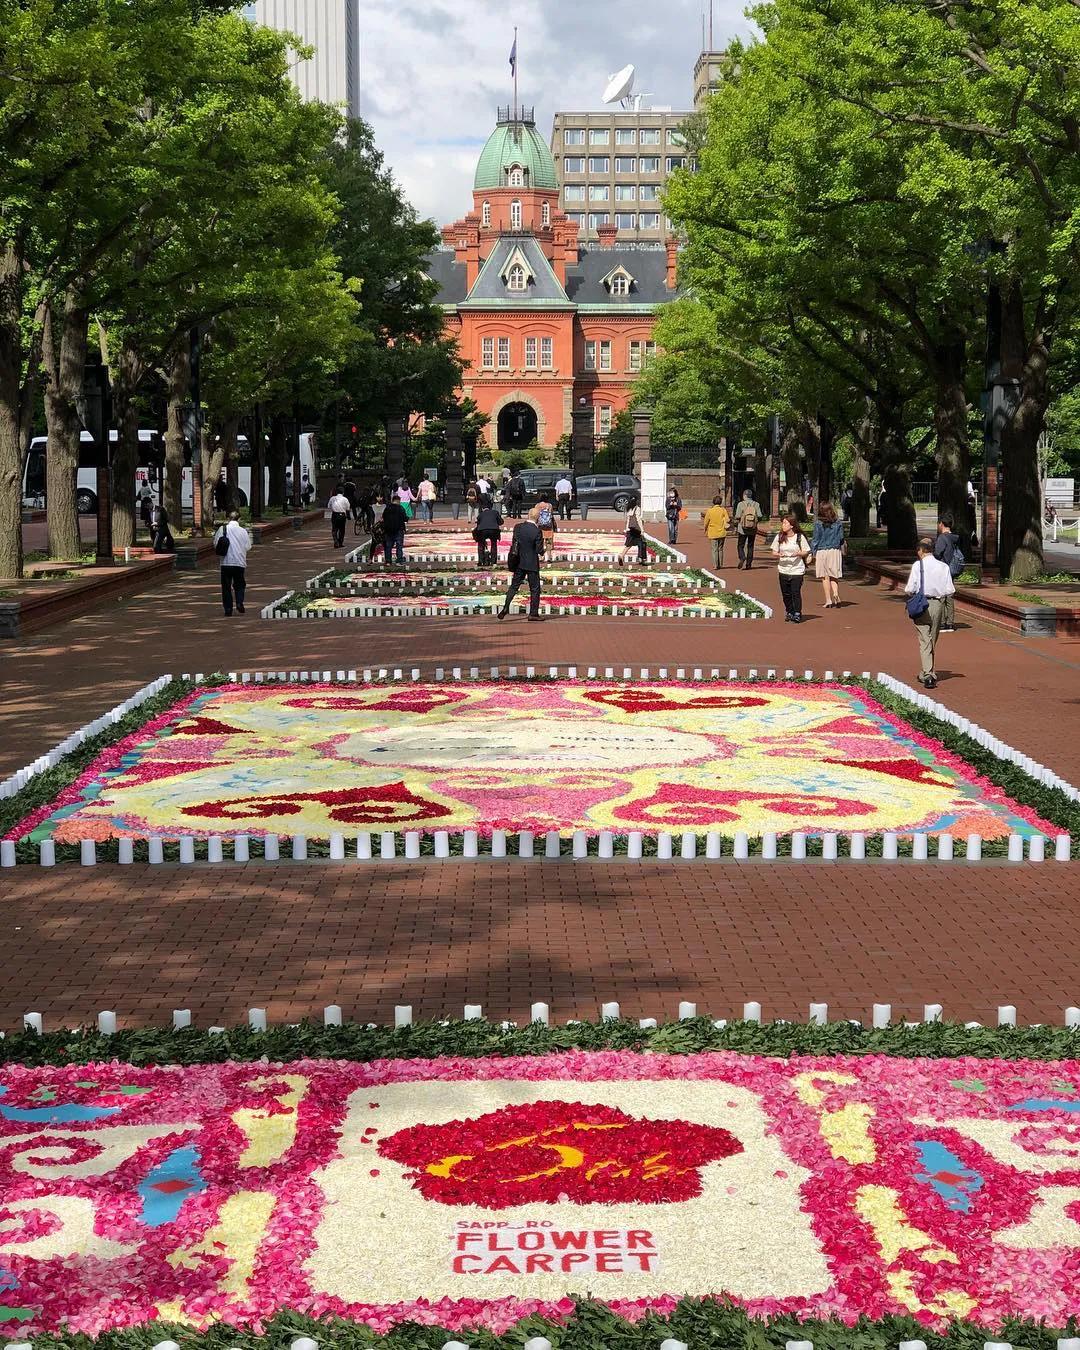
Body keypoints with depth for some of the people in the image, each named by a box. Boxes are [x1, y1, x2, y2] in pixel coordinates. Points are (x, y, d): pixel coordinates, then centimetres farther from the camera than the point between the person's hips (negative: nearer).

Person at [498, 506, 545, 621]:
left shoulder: (518, 527, -3)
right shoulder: (537, 531, -17)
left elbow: (514, 543, 7)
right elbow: (539, 550, -15)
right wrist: (542, 552, 6)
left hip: (519, 563, 4)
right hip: (532, 564, -4)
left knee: (514, 586, 14)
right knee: (535, 589, 6)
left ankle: (505, 609, 6)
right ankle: (533, 614, 6)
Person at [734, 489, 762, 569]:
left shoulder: (741, 504, -6)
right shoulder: (756, 504, 0)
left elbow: (737, 517, -7)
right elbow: (759, 516, -2)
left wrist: (736, 527, 3)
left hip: (743, 529, -2)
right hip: (753, 530, 2)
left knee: (741, 545, 7)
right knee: (750, 546, 11)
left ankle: (742, 557, -20)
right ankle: (748, 564, 10)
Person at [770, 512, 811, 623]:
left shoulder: (800, 537, -3)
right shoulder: (779, 537, 5)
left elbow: (806, 552, 2)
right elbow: (774, 553, 8)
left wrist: (798, 553, -17)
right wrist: (779, 555, -14)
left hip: (797, 570, -3)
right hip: (783, 570, 3)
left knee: (796, 592, -8)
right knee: (786, 593, 8)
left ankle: (797, 614, -1)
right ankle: (789, 613, 23)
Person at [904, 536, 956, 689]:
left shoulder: (918, 565, -7)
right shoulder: (943, 566, 2)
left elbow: (910, 589, -12)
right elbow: (950, 590, -1)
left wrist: (907, 591, 10)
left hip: (921, 605, -3)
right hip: (938, 604, 3)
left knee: (925, 641, -4)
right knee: (932, 641, 17)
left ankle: (928, 674, -16)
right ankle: (925, 673, 27)